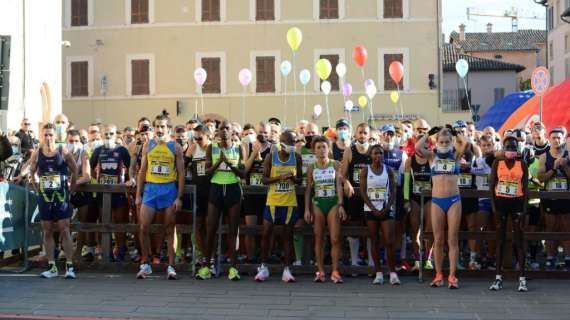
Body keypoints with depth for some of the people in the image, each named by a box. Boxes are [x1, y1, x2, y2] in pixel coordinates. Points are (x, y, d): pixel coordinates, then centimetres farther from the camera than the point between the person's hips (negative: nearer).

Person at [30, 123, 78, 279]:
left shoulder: (63, 152, -4)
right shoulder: (36, 154, 2)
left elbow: (75, 171, 4)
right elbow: (31, 173, 14)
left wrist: (71, 188, 3)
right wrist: (37, 189, 8)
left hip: (61, 196, -3)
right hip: (44, 197, 3)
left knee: (64, 230, -3)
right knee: (47, 231, 6)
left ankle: (69, 266, 1)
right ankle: (52, 267, 13)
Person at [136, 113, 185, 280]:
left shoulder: (175, 147, 1)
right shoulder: (148, 145, 7)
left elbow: (181, 174, 0)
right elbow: (142, 171, 9)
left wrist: (179, 197, -7)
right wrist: (138, 195, 4)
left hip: (169, 189, -2)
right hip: (150, 189, 2)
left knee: (169, 230, 3)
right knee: (144, 228, -3)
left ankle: (171, 266, 8)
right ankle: (145, 265, 11)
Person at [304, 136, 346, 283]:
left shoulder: (335, 165, 2)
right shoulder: (311, 168, 5)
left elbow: (339, 185, -3)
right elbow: (308, 189, 6)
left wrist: (340, 205, -12)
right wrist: (307, 209, 0)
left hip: (333, 202, -1)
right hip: (317, 203, 2)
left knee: (335, 239, -7)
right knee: (318, 239, 3)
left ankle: (335, 272, -3)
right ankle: (320, 271, 8)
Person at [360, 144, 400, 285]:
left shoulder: (388, 170, 5)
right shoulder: (365, 170, 2)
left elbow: (393, 192, 3)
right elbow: (363, 192, -2)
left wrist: (387, 208, -10)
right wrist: (374, 209, -10)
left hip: (386, 209, 0)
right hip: (370, 209, 0)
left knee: (389, 241, -7)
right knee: (374, 241, 3)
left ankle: (393, 273, -3)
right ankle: (378, 273, 8)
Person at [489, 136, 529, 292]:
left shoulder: (522, 163, 3)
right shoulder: (497, 162, 3)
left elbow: (525, 186, 2)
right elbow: (492, 184, 3)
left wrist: (524, 207, -6)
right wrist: (493, 204, -5)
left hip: (517, 202, -1)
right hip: (501, 202, 1)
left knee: (519, 240, -1)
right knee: (500, 239, 5)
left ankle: (522, 278, 0)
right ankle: (498, 277, 9)